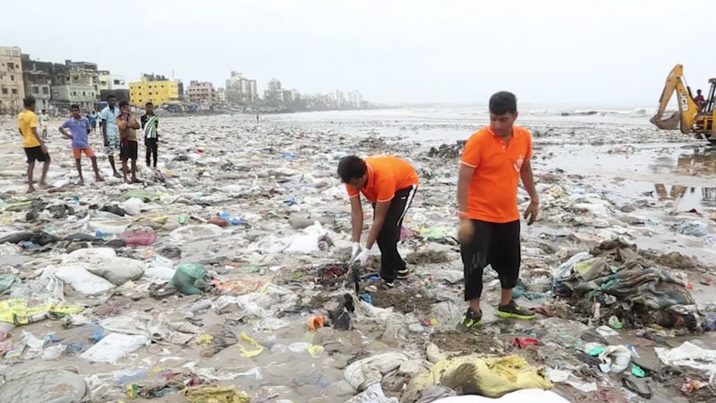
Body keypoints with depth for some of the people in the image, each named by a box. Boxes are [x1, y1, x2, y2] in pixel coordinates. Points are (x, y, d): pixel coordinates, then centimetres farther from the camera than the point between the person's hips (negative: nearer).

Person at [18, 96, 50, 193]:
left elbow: (20, 130, 17)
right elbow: (34, 131, -23)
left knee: (31, 164, 10)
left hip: (26, 144, 8)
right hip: (35, 144, -7)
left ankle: (30, 186, 8)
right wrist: (42, 144, -25)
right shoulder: (32, 115, -15)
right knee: (47, 160, 8)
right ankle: (42, 181, 1)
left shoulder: (20, 115, 10)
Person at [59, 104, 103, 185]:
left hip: (85, 143, 1)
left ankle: (97, 175, 7)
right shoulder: (69, 121, -2)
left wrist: (84, 134, 2)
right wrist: (67, 135, -3)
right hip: (76, 144, -1)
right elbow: (61, 128, 8)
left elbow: (89, 129, 14)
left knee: (93, 157, -3)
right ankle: (81, 178, 16)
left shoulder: (85, 120, 1)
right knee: (78, 160, 6)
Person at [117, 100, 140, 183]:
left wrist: (130, 125, -10)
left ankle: (134, 176, 19)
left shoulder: (132, 116, 12)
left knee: (134, 159, 9)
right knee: (124, 160, -3)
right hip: (124, 140, -5)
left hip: (133, 139, 5)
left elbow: (138, 126, 6)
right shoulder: (119, 118, -3)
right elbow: (122, 126, -19)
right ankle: (125, 178, 2)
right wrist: (125, 117, -13)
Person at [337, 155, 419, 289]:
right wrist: (356, 245, -28)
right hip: (379, 186, 6)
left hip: (405, 184, -6)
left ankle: (387, 277, -4)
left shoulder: (383, 177, -44)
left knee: (388, 227, -17)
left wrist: (366, 251, -34)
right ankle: (398, 267, 19)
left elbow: (379, 218, -36)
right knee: (379, 229, 0)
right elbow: (356, 212, -23)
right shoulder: (352, 177, -28)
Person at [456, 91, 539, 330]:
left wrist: (534, 199, 20)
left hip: (509, 215, 6)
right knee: (474, 264, -1)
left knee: (510, 261, 17)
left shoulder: (524, 137, -2)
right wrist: (464, 217, -22)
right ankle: (474, 311, 16)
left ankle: (506, 305, 36)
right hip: (479, 216, -5)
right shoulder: (478, 141, -19)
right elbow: (463, 180, -19)